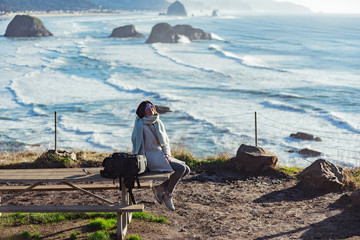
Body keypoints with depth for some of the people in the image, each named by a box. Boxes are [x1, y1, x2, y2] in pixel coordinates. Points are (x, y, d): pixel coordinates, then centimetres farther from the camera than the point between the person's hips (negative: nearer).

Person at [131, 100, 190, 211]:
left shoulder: (158, 123, 12)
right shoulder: (140, 124, -9)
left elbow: (165, 142, 17)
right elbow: (136, 143, -5)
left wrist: (167, 154, -2)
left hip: (162, 156, 8)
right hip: (151, 157, -8)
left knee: (186, 170, -4)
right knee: (181, 168, -22)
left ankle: (160, 186, 3)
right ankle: (168, 195, -5)